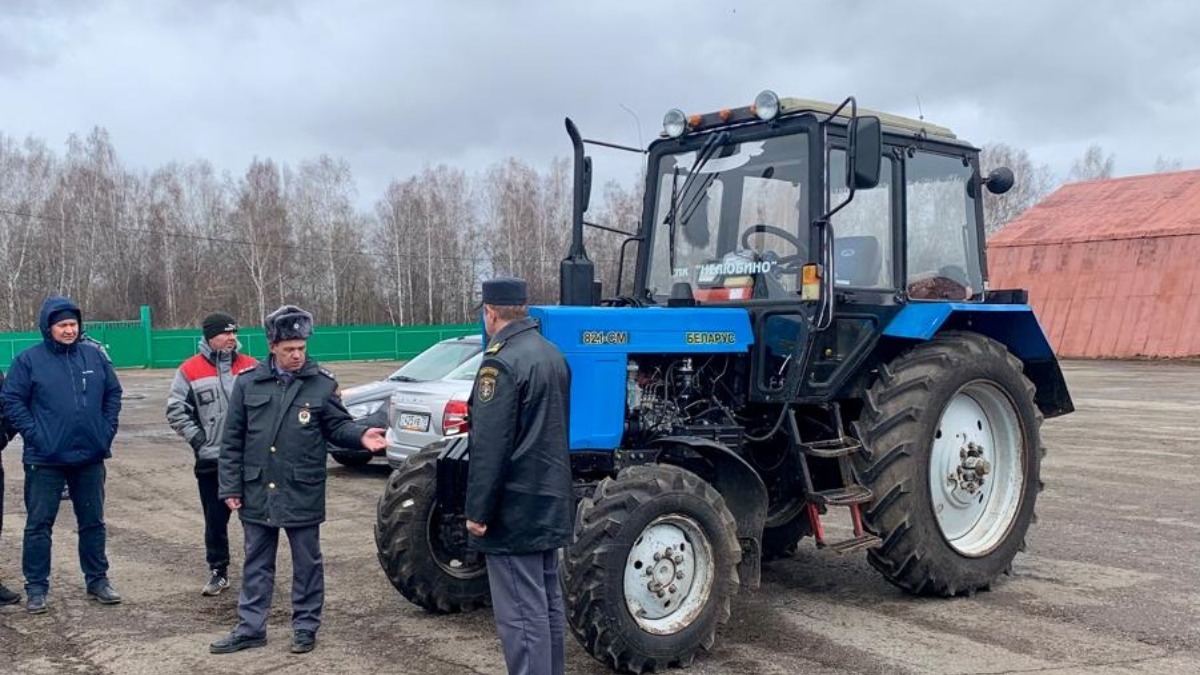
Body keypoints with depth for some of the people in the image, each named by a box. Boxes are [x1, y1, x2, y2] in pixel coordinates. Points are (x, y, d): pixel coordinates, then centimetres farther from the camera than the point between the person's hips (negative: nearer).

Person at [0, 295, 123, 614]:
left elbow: (113, 393, 11)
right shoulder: (28, 360, -5)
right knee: (39, 524, 3)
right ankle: (36, 587, 14)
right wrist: (33, 434, -12)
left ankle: (98, 580, 23)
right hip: (45, 460, -3)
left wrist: (107, 429, 2)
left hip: (90, 457, 3)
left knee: (93, 522, 12)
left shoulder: (94, 356, 4)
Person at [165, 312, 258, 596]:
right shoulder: (190, 370, -1)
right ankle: (218, 572, 20)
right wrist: (197, 439, -7)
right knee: (215, 519, 7)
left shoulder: (251, 367, 3)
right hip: (211, 460, -1)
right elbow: (176, 410, -1)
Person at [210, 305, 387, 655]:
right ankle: (250, 627, 26)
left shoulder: (322, 383, -5)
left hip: (302, 494, -2)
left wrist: (361, 435, -22)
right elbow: (232, 440, 3)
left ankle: (305, 627, 23)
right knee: (257, 562, 14)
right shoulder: (248, 382, 0)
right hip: (257, 493, 2)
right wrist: (230, 487, 1)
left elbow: (338, 426, 1)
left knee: (306, 564, 9)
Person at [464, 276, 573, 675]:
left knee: (521, 610, -5)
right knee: (546, 600, 16)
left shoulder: (501, 362, -17)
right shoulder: (552, 354, 11)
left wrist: (478, 510, -16)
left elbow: (489, 446, -21)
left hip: (514, 508, -9)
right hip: (549, 500, 9)